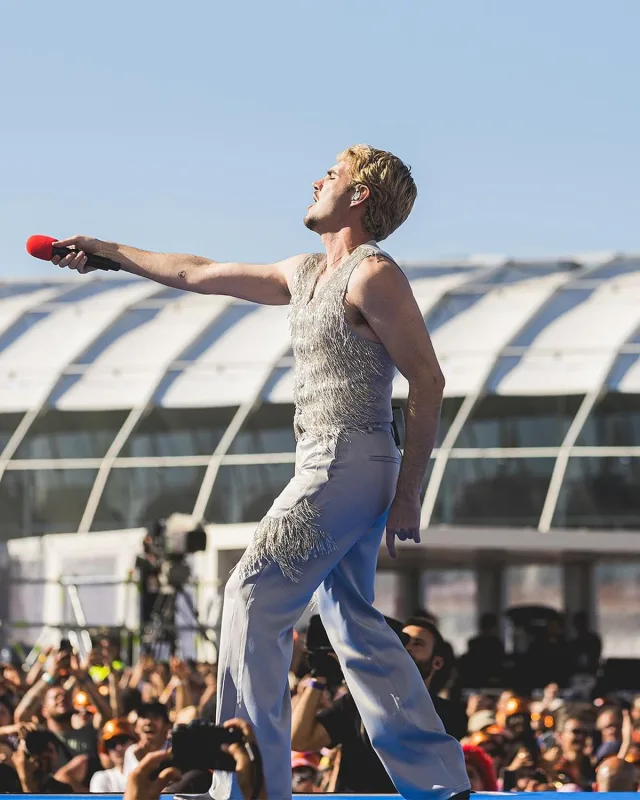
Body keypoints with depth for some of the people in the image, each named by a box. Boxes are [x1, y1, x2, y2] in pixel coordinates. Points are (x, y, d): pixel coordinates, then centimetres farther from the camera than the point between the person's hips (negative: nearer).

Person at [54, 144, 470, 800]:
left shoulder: (372, 276, -10)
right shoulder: (305, 274, 18)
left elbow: (428, 381, -12)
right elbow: (202, 276, 29)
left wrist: (408, 495, -14)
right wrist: (110, 252, 33)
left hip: (347, 464, -9)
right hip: (330, 466, 9)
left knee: (254, 596, -11)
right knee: (352, 622, 9)